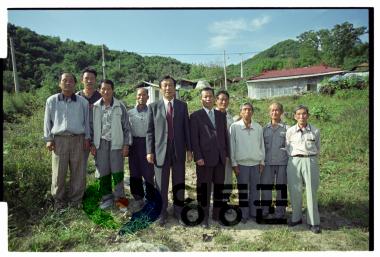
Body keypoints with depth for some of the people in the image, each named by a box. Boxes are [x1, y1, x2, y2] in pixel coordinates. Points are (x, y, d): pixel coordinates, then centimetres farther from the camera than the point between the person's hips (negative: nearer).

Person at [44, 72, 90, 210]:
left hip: (78, 139, 1)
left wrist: (87, 137, 6)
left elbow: (86, 120, 11)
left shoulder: (82, 101, 6)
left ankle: (76, 198, 20)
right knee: (59, 172, 4)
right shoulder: (52, 101, 5)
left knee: (78, 171, 6)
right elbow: (47, 121, 8)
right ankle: (59, 199, 21)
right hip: (59, 139, -1)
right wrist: (48, 139, 2)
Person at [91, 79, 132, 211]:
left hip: (116, 143, -2)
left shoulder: (120, 106, -2)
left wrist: (126, 144, -4)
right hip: (101, 143, 3)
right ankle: (107, 197, 23)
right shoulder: (95, 106, 5)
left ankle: (119, 198, 13)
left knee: (117, 172, 0)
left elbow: (126, 127, 0)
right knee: (103, 172, 9)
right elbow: (92, 126, 10)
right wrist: (92, 144, 6)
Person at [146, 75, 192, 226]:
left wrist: (189, 149, 2)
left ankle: (179, 212, 24)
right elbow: (150, 131, 2)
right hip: (161, 150, -1)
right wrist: (149, 151, -4)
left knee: (179, 184, 10)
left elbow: (186, 128, 6)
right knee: (161, 185, 8)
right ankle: (162, 213, 23)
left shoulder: (182, 106, 6)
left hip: (179, 150, 1)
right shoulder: (153, 107, 4)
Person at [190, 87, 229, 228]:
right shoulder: (196, 116, -1)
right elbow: (194, 138, -6)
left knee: (219, 188, 10)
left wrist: (227, 154, 8)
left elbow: (225, 135, 15)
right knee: (204, 188, 5)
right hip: (204, 158, -4)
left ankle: (217, 214, 25)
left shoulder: (221, 115, 14)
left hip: (220, 158, 4)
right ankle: (204, 217, 18)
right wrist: (198, 157, -12)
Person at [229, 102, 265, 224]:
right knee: (242, 190, 5)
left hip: (256, 163, 2)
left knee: (255, 190, 8)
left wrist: (262, 162, 8)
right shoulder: (234, 126, -3)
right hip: (241, 163, -2)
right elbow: (231, 146, -1)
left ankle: (254, 213, 22)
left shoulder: (258, 127, 5)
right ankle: (243, 215, 17)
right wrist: (234, 163, -3)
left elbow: (261, 145, 11)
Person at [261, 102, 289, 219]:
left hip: (282, 162, -2)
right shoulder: (265, 128, 10)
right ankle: (264, 211, 18)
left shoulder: (286, 128, 2)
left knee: (281, 188, 6)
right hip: (268, 162, 2)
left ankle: (280, 213, 19)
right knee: (265, 186, 4)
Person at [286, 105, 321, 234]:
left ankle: (313, 222, 12)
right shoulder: (290, 131, 3)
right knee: (295, 191, 7)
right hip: (294, 162, 1)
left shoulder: (315, 131, 1)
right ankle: (296, 217, 23)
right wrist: (295, 158, 8)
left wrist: (310, 157, 10)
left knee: (311, 191, 1)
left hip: (310, 161, -1)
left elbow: (318, 148, 13)